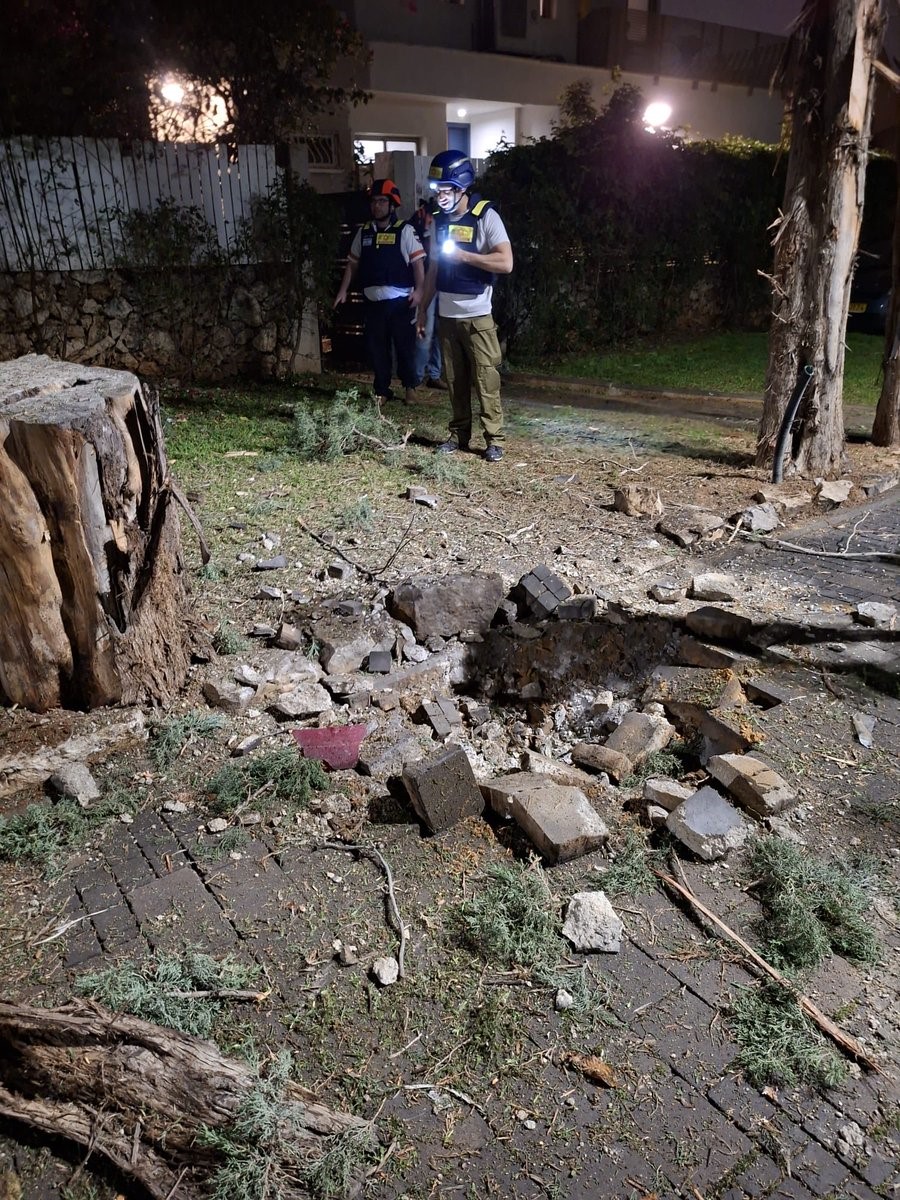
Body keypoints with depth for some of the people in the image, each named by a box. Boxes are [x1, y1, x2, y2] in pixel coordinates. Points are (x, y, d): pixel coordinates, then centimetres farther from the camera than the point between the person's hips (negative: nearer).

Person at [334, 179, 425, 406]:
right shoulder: (363, 232, 11)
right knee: (376, 347, 7)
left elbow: (418, 261, -6)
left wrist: (418, 290, -17)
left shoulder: (404, 230, -2)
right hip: (373, 301, 4)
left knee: (405, 345, 4)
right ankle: (381, 390, 17)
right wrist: (343, 290, 8)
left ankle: (410, 387, 20)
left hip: (400, 301, -4)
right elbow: (353, 263, 15)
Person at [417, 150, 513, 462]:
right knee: (454, 380, 8)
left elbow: (505, 263, -16)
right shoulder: (439, 220, 11)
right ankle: (459, 434, 17)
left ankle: (493, 439, 1)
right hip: (446, 315, 5)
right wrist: (423, 309, 15)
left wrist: (464, 256, -17)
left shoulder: (485, 216, -7)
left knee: (485, 380, -5)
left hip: (476, 316, -5)